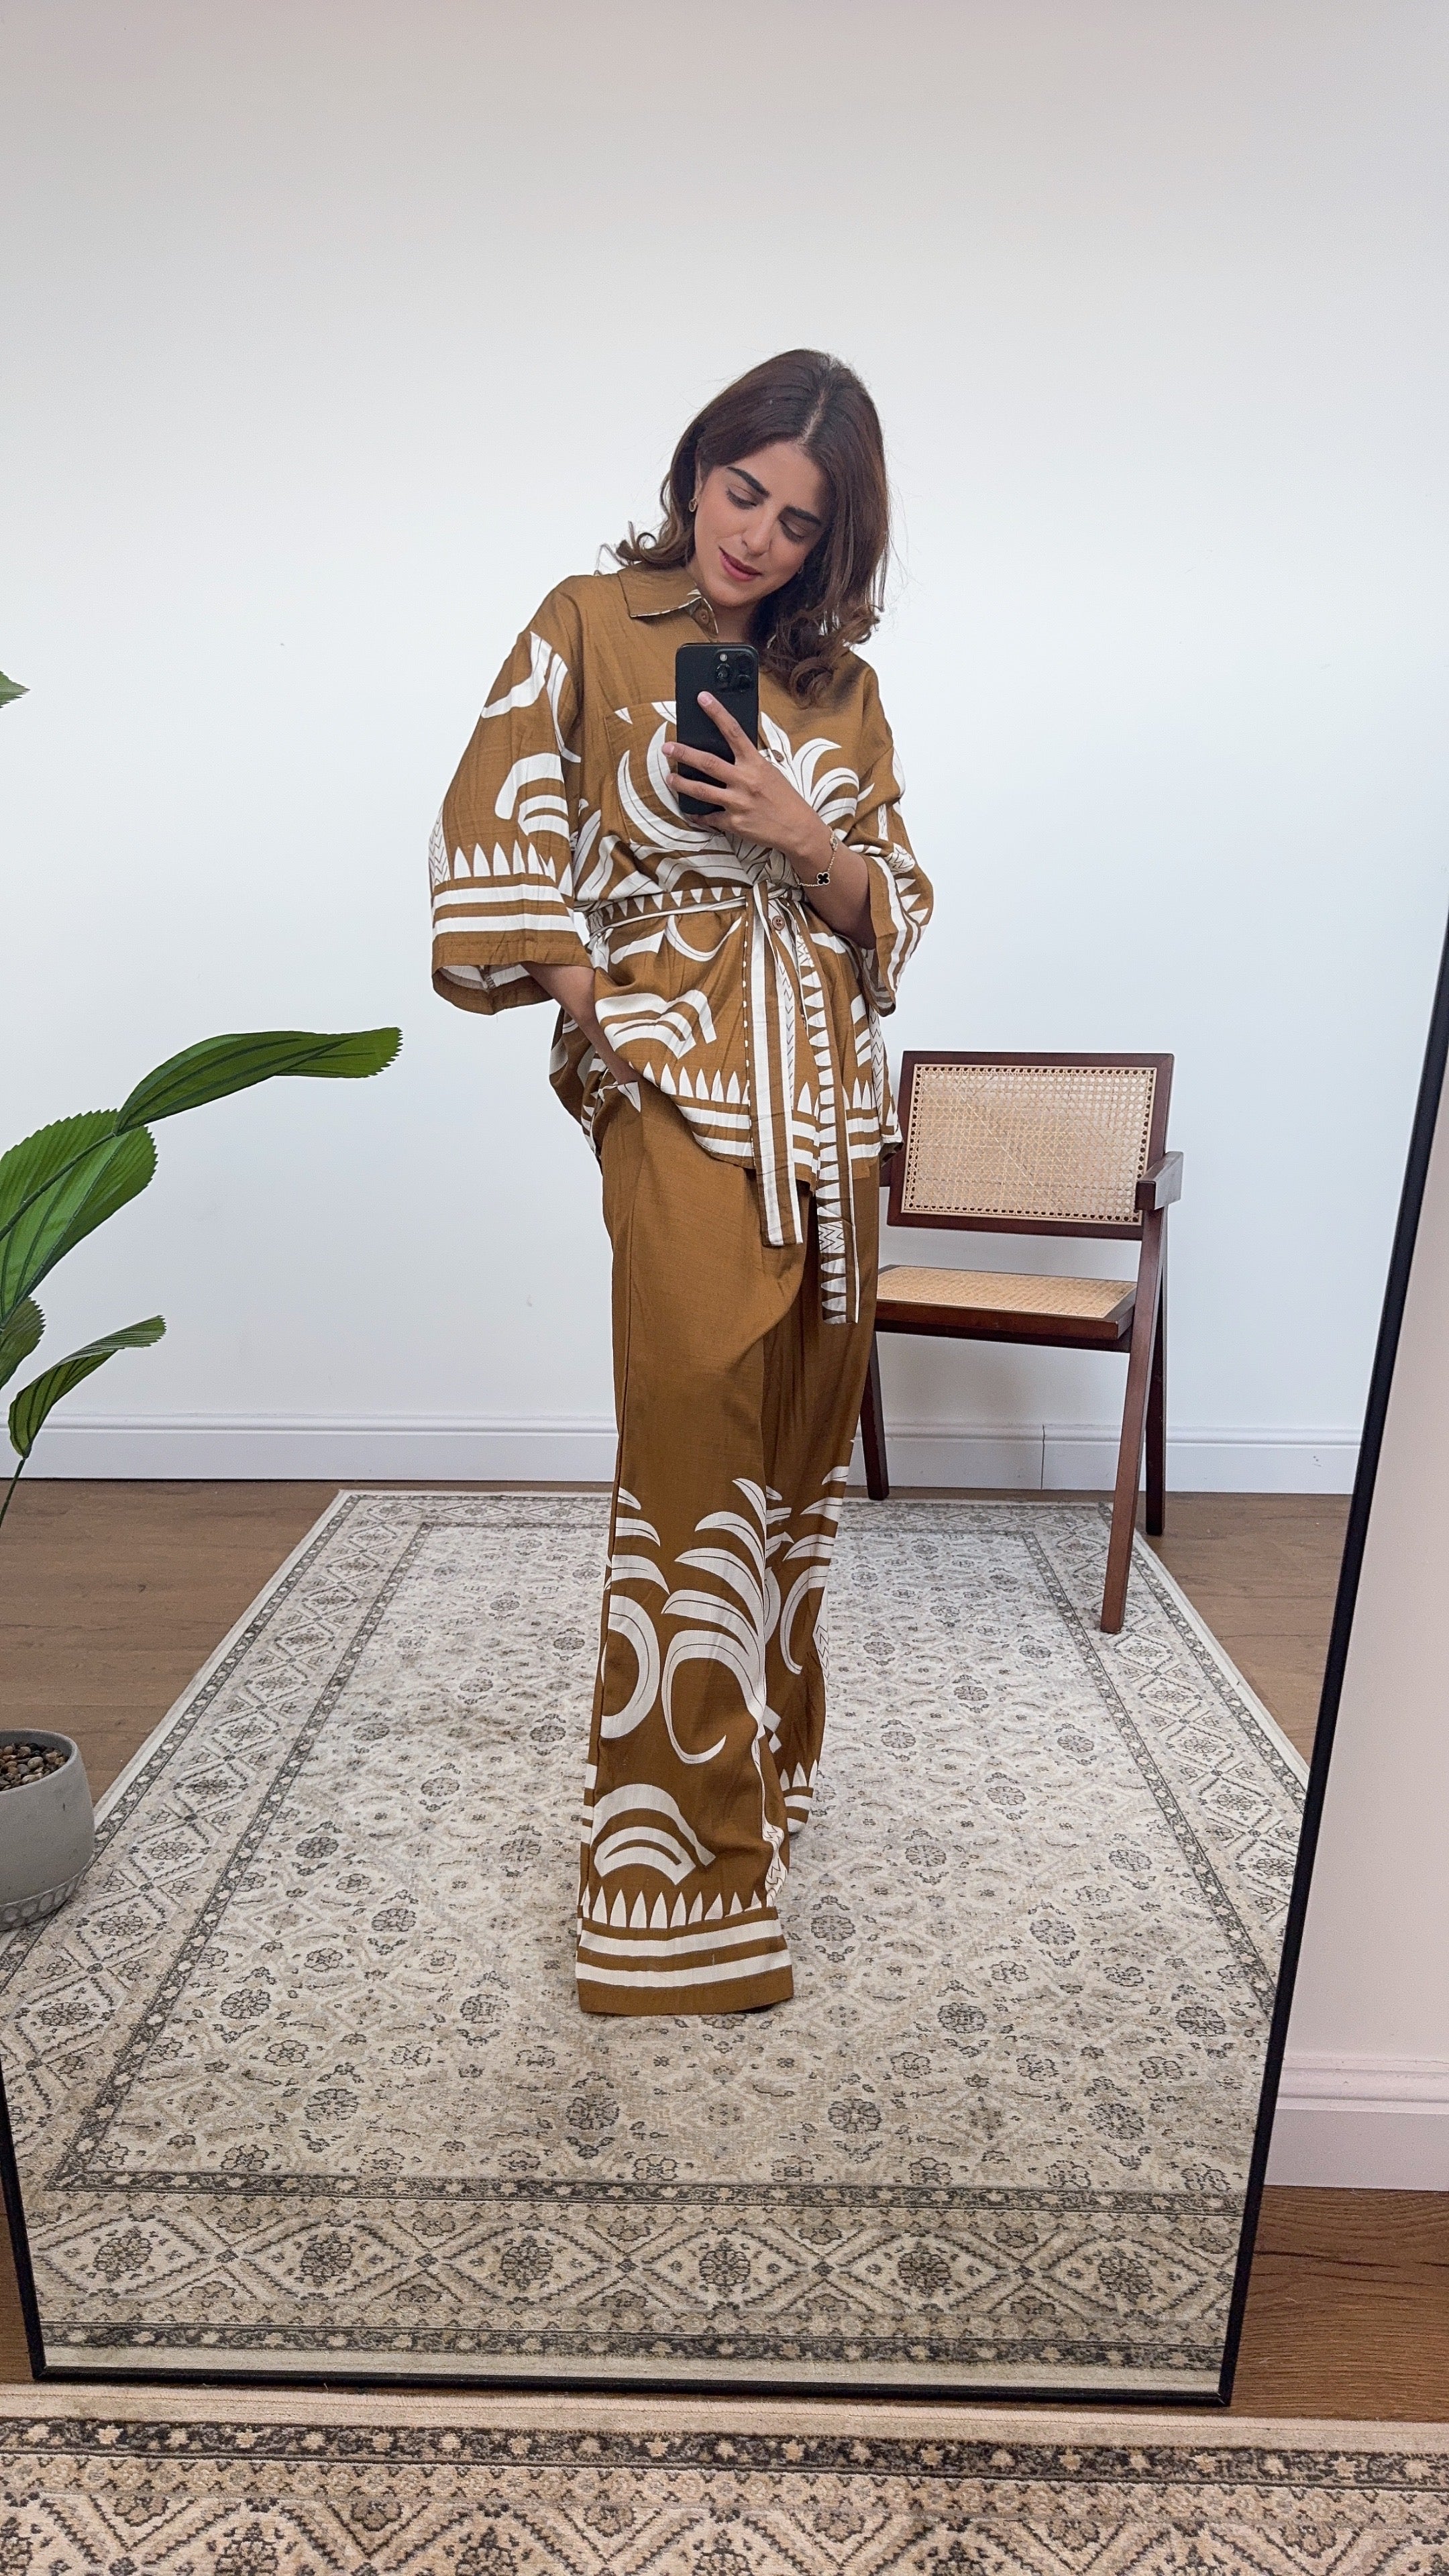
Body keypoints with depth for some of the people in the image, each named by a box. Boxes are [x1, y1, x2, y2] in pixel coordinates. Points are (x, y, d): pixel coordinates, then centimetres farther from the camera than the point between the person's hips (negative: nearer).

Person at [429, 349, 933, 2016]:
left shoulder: (841, 683, 16)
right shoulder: (591, 627, 6)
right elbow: (492, 834, -1)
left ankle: (761, 1738, 32)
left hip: (825, 1083, 5)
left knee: (798, 1436, 10)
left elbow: (894, 906, 13)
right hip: (678, 1079, -5)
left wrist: (808, 838, -7)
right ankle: (680, 1866, 3)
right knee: (695, 1449, -10)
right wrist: (588, 999, -11)